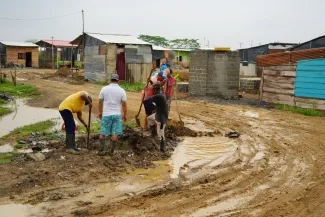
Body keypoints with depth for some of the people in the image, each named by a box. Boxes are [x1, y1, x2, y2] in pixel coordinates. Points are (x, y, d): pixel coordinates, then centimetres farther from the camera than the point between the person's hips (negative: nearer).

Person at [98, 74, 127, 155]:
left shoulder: (104, 89, -1)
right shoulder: (121, 90, -3)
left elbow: (100, 102, 4)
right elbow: (124, 105, -1)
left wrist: (100, 112, 16)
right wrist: (124, 115, 10)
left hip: (106, 114, 0)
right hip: (117, 114, 0)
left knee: (103, 133, 11)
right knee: (115, 134, 7)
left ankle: (101, 150, 13)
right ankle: (112, 151, 11)